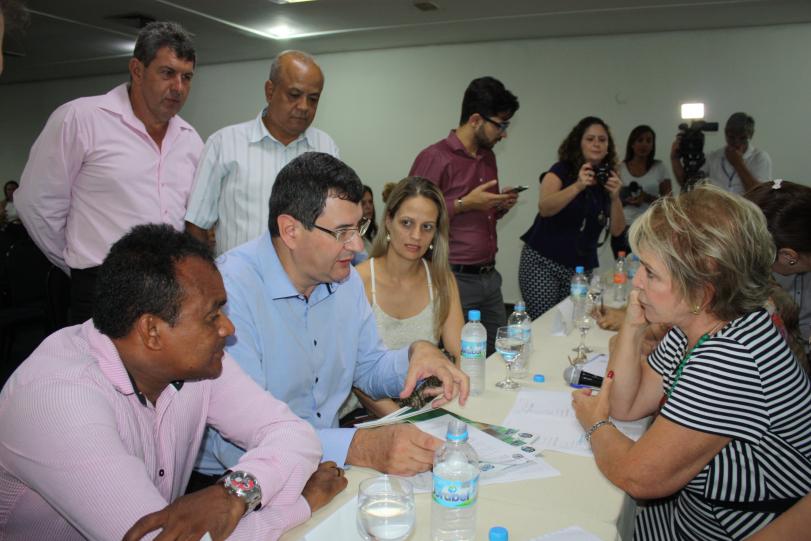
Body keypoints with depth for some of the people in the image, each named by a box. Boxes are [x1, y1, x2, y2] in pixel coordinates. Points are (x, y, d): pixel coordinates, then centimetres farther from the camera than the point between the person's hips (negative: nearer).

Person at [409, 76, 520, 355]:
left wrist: (500, 206, 4)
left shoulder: (488, 157, 15)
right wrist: (464, 204, -18)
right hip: (456, 279, -7)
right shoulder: (434, 158, -11)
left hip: (489, 277, 8)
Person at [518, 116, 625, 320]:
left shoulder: (609, 179, 7)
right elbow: (544, 208, -23)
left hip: (582, 268, 4)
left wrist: (615, 197, -16)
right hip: (543, 264, -4)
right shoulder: (561, 171, -4)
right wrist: (578, 186, -35)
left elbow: (616, 231, 0)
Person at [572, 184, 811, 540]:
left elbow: (638, 478, -24)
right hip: (692, 505, 7)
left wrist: (595, 422, -4)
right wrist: (633, 326, -7)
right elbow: (625, 407, 6)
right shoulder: (691, 327, -3)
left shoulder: (731, 357, -31)